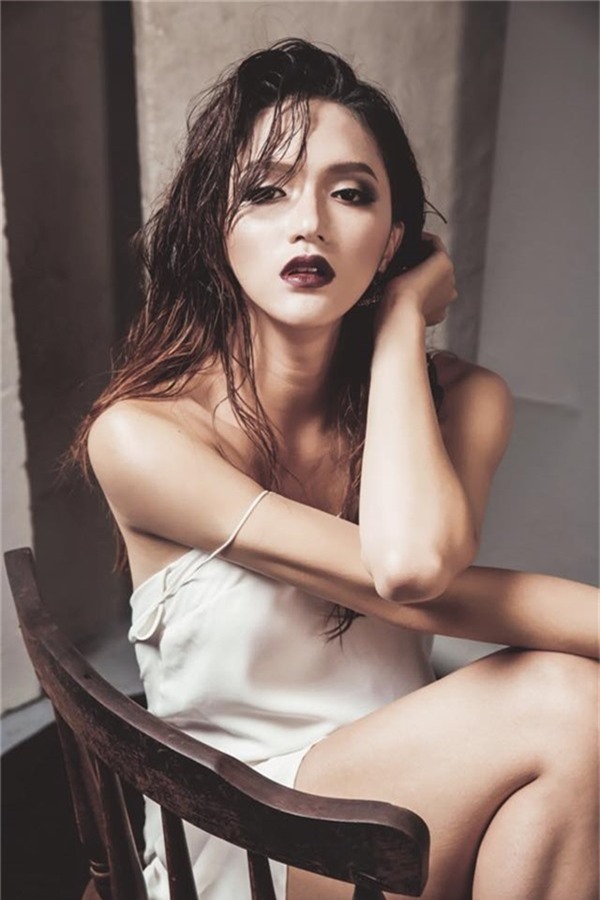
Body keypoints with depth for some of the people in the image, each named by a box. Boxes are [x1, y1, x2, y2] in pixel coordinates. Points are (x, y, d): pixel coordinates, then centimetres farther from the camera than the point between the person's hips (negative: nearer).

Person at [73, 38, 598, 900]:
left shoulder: (463, 400, -6)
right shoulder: (140, 435, -17)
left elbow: (415, 555, -28)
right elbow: (401, 581, -23)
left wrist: (401, 317, -18)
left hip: (409, 800, 4)